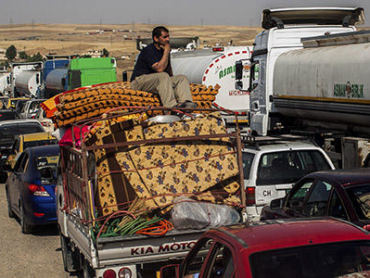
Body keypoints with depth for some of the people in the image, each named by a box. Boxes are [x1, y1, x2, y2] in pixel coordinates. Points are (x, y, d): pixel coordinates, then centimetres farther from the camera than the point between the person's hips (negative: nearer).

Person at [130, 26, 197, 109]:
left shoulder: (163, 50, 11)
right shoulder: (148, 51, -16)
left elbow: (168, 68, 25)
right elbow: (159, 69, -28)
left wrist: (172, 82, 10)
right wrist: (167, 51, -19)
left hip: (158, 81, 8)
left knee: (182, 78, -9)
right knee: (163, 75, -35)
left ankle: (185, 102, -36)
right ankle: (171, 106, -46)